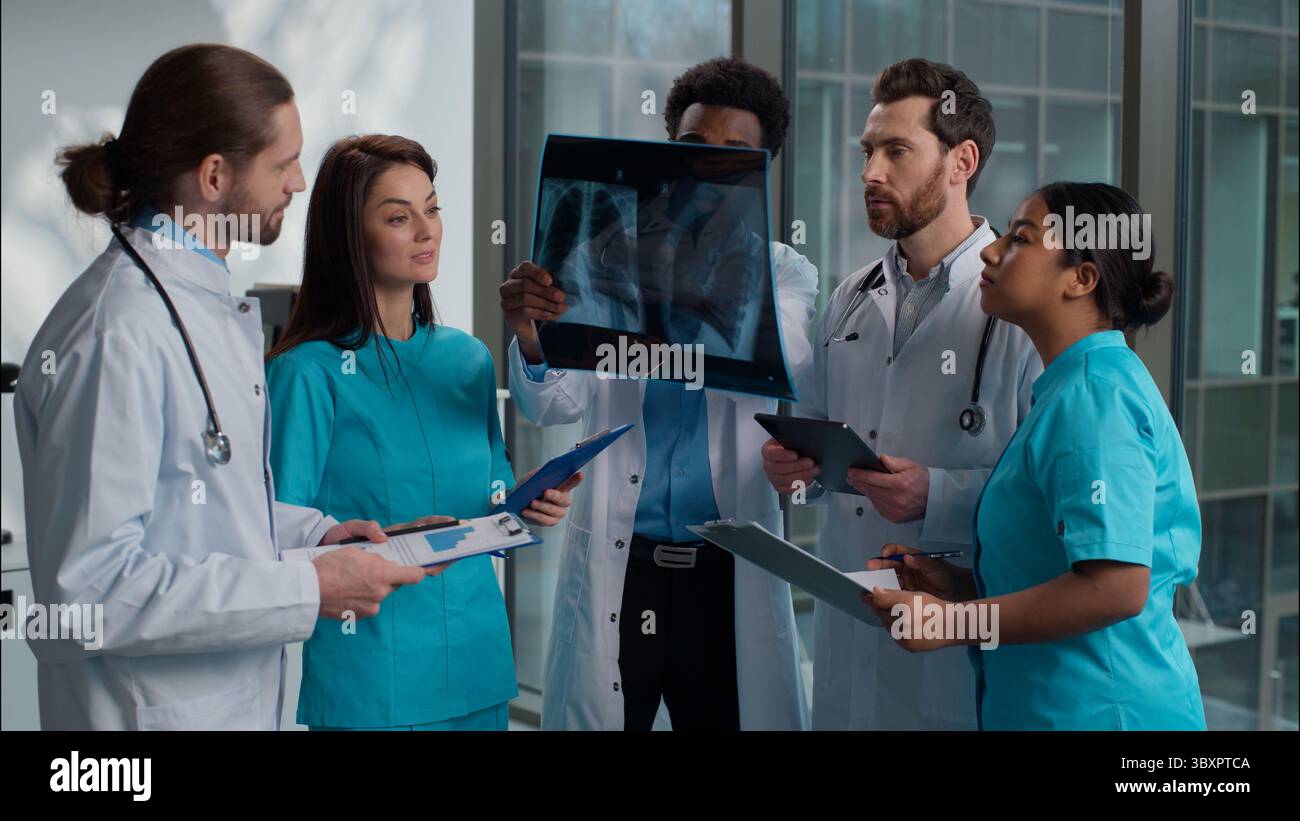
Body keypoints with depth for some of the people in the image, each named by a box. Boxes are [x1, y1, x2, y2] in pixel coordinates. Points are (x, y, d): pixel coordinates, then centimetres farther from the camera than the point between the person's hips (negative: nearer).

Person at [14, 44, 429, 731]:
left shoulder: (210, 301, 10)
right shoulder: (118, 331, -23)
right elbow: (89, 583, -25)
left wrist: (313, 530, 6)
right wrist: (307, 591, -22)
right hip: (153, 707, -9)